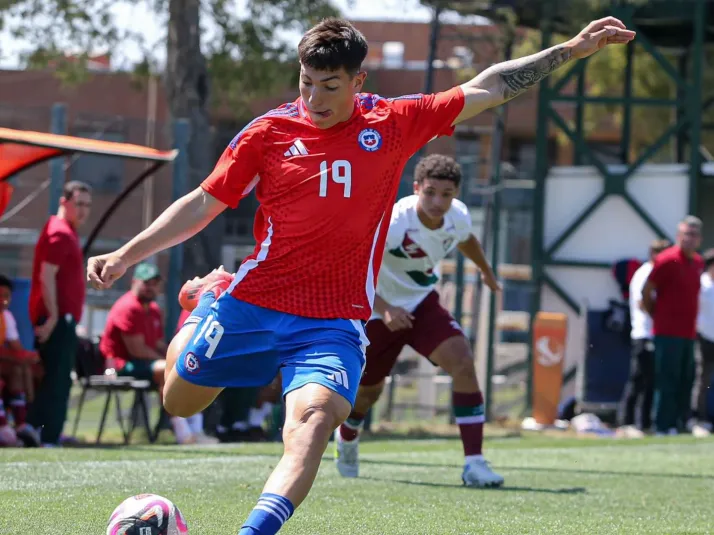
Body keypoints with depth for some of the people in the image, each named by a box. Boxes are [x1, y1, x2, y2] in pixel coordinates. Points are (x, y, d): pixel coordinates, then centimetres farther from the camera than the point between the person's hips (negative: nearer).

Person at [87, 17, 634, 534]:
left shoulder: (393, 124, 0)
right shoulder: (271, 130, -3)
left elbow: (488, 87, 7)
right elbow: (204, 203, 3)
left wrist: (572, 50, 5)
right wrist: (126, 255, -4)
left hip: (334, 324, -1)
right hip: (251, 305, 1)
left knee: (312, 419, -28)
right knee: (179, 403, 17)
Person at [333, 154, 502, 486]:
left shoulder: (458, 216, -12)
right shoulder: (392, 223, -31)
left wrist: (487, 271, 34)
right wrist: (384, 309, -42)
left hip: (422, 303, 4)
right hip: (379, 311, -4)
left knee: (462, 362, -21)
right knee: (369, 390, 12)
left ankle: (474, 464, -21)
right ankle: (346, 440, 50)